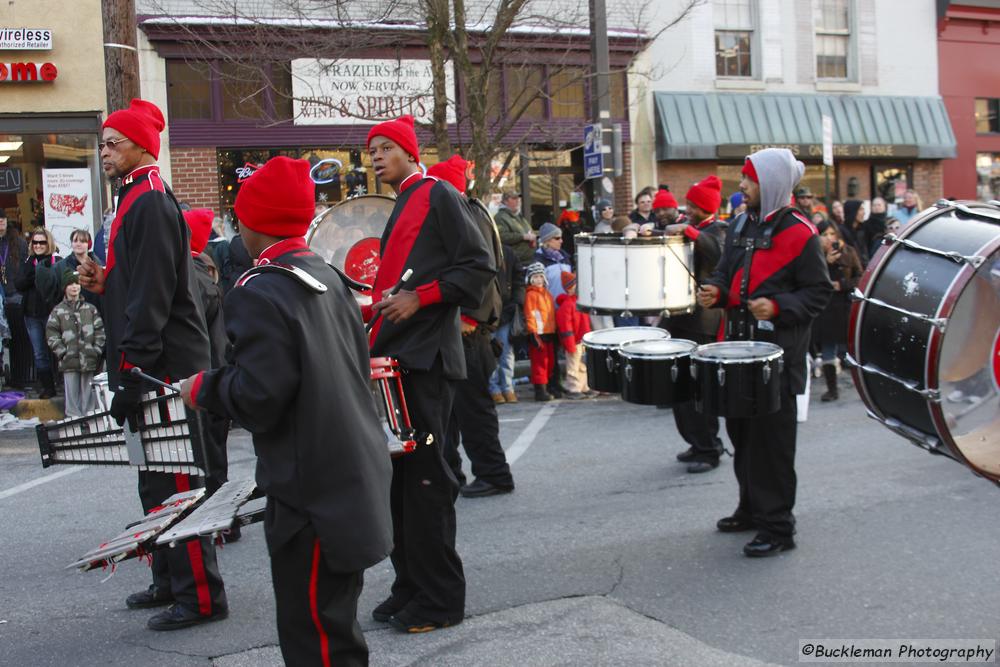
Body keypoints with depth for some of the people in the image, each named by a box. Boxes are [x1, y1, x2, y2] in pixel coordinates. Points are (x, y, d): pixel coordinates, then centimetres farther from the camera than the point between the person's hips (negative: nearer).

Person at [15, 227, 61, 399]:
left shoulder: (57, 262, -3)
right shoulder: (28, 262, 11)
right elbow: (19, 284, 0)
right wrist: (33, 273, -12)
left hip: (52, 313, -4)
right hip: (32, 314, 4)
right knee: (40, 354, 8)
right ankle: (48, 388, 16)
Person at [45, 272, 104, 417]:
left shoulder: (90, 309, 9)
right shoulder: (58, 311, 5)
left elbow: (100, 331, 8)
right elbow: (51, 334, 2)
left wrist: (97, 350, -2)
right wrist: (62, 352, -6)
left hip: (89, 360, 1)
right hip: (69, 361, -1)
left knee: (89, 392, 5)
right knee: (72, 394, 0)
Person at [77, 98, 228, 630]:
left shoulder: (149, 202, -14)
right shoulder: (137, 199, 17)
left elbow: (152, 296, -21)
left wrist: (133, 373, -22)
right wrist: (103, 283, 4)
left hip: (164, 366, -10)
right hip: (150, 365, 10)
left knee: (173, 483, -6)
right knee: (156, 481, 16)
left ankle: (200, 596, 2)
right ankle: (170, 580, 27)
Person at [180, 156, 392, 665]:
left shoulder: (258, 294, -17)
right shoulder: (328, 278, 8)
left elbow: (258, 399, -24)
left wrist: (202, 388, -6)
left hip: (310, 491, -9)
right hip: (352, 476, 9)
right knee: (335, 619, 21)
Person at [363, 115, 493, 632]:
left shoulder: (437, 196, -3)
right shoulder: (400, 209, 22)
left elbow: (478, 268, -11)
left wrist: (419, 298, -18)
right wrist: (372, 310, 15)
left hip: (425, 357, -9)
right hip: (395, 357, 9)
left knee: (423, 478, -6)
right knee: (398, 476, 10)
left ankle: (440, 600, 3)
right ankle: (410, 587, 20)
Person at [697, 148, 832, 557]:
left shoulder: (798, 233, -11)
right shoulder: (742, 224, 12)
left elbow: (818, 292, -10)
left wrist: (778, 307, -24)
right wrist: (716, 291, 1)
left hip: (778, 353, -8)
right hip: (740, 345, 8)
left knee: (771, 438, -3)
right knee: (741, 430, 16)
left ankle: (777, 527, 6)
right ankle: (751, 508, 32)